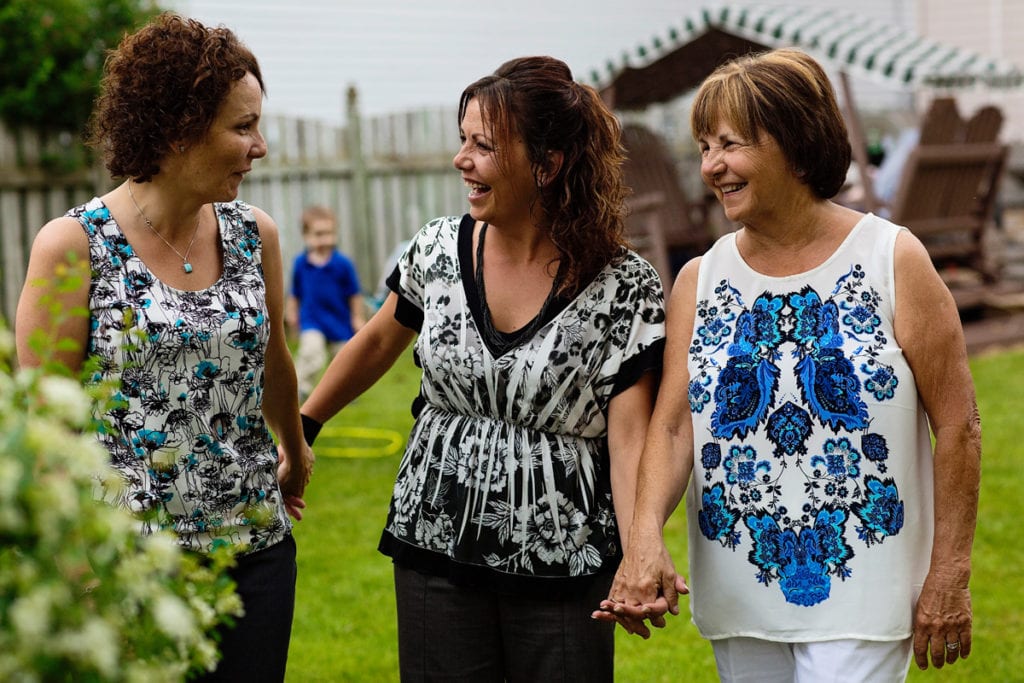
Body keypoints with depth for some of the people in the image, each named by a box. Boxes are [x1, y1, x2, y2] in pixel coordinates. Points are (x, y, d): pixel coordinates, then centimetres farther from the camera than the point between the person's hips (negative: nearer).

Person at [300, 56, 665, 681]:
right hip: (436, 553, 3)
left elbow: (630, 439, -14)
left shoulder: (624, 288, -11)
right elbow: (378, 342, 18)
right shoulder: (439, 250, 0)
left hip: (563, 571, -3)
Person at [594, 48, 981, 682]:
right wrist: (646, 536, -23)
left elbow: (957, 426, -4)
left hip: (860, 592, -4)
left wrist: (949, 576, -6)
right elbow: (672, 424, -5)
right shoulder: (698, 282, 4)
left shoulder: (895, 261, -6)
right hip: (738, 596, 4)